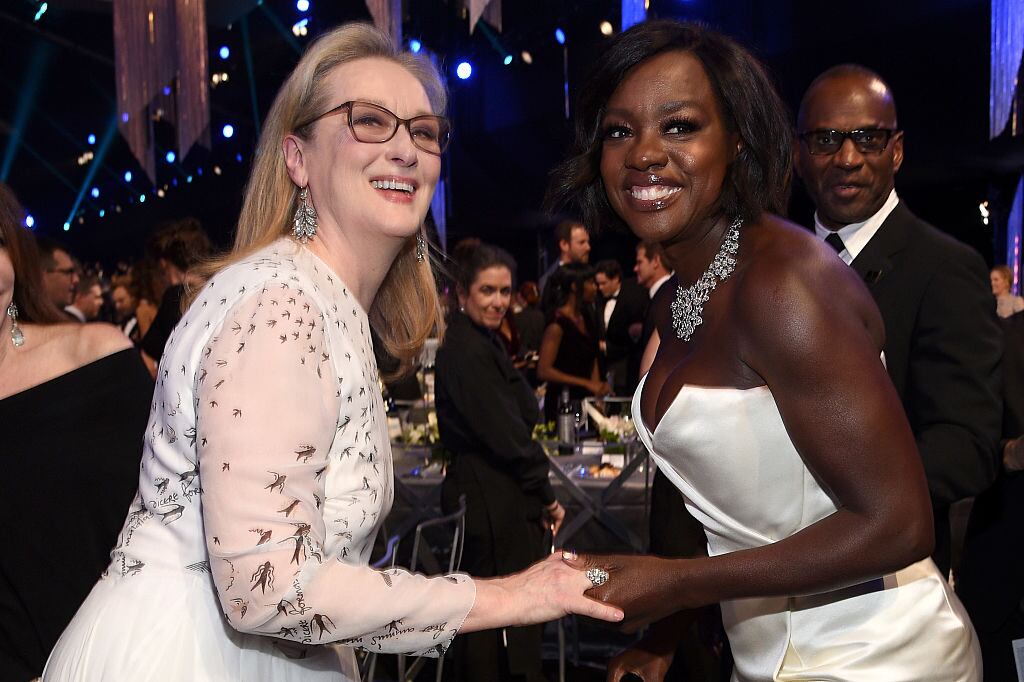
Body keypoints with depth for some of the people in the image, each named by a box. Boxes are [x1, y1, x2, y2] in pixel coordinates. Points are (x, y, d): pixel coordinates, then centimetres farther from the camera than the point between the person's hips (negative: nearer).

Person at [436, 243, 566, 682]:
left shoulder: (480, 343, 14)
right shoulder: (469, 352, -17)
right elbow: (505, 434, -19)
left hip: (485, 494, 10)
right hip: (494, 501, -10)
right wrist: (547, 496, -9)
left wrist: (539, 495, 10)